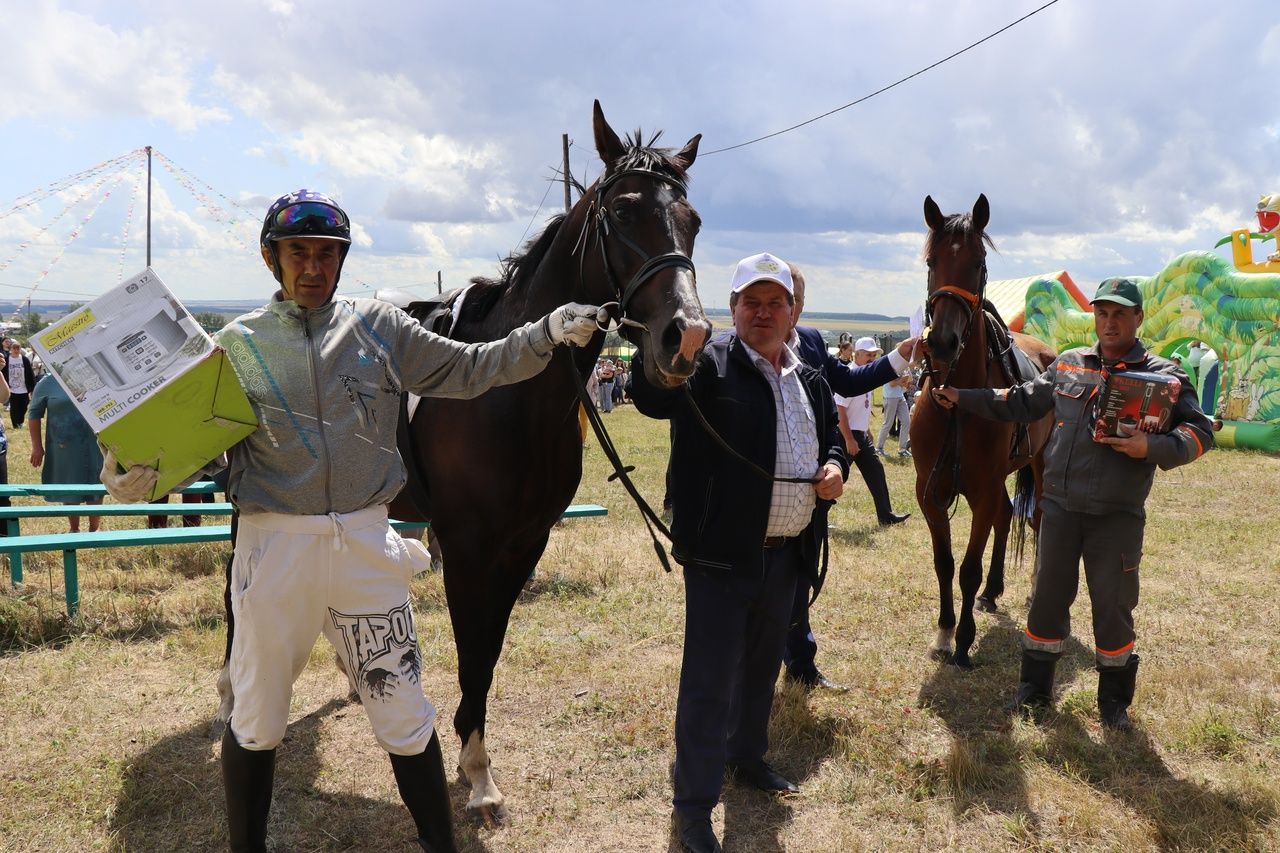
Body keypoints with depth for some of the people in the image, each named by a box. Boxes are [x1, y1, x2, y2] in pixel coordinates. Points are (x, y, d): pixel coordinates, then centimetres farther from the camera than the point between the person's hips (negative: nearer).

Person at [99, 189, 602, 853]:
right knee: (256, 720, 14)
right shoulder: (240, 343, 2)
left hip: (366, 543, 1)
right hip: (274, 545, 0)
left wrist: (546, 334, -6)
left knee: (405, 716, 9)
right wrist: (138, 472, -16)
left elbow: (470, 370, 5)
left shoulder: (380, 329, 4)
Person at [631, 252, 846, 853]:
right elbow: (650, 397, -28)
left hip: (787, 553, 7)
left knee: (763, 665, 24)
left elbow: (832, 441, 22)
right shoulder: (708, 365, -11)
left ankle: (747, 756, 45)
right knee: (709, 680, 0)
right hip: (722, 553, -7)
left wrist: (835, 469, -1)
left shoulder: (811, 382, 11)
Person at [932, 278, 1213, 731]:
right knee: (1048, 597, 11)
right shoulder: (1068, 365, 8)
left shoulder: (1163, 376, -3)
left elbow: (1200, 432, -8)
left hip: (1118, 515, -3)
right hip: (1060, 506, 3)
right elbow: (1021, 402, 17)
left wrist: (1152, 447, -26)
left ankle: (1114, 699, 26)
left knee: (1113, 607, 7)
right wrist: (963, 397, 13)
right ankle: (1034, 688, 26)